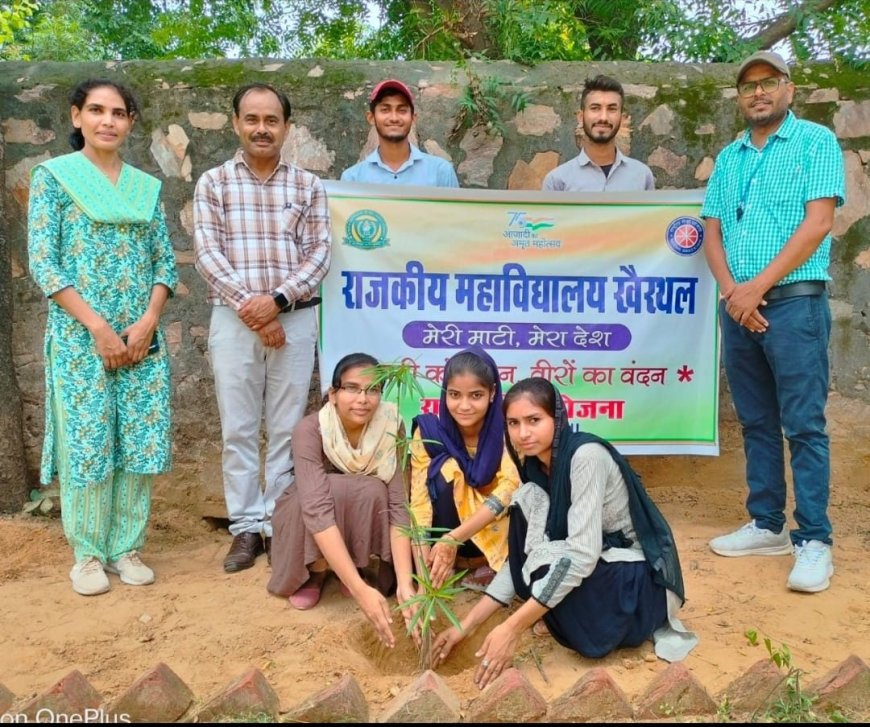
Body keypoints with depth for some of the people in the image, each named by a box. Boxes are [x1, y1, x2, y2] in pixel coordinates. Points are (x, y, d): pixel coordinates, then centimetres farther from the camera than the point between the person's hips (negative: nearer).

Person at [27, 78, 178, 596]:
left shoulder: (147, 186, 12)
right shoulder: (53, 176, 1)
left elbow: (166, 262, 8)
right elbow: (42, 263, -6)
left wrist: (147, 323, -7)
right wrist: (98, 326, -13)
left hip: (143, 336, 4)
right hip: (80, 337, -3)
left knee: (142, 444, 4)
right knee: (86, 445, 1)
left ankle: (126, 547, 19)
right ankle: (88, 554, 17)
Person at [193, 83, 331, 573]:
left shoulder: (308, 186, 8)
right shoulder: (213, 183, 7)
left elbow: (320, 254, 0)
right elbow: (208, 255, -2)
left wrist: (277, 299, -14)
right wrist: (248, 306, -13)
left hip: (295, 318, 0)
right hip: (234, 319, 0)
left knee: (287, 428, 5)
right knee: (239, 428, 4)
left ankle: (278, 523, 16)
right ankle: (246, 526, 15)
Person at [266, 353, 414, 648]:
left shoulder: (389, 426, -24)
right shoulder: (310, 430, -32)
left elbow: (398, 505, -28)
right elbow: (318, 509, -43)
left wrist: (405, 583, -40)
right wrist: (361, 589, -51)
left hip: (364, 516, 2)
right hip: (303, 512, -1)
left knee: (373, 492, -33)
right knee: (332, 490, -36)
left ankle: (358, 565, -6)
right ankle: (315, 572, -8)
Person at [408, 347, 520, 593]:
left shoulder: (507, 429, -20)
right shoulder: (428, 433, -19)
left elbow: (510, 487, -30)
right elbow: (419, 503, -24)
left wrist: (454, 538, -39)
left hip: (496, 530, 0)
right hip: (450, 518, 0)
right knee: (446, 470, -27)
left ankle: (489, 567, -4)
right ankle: (444, 568, -14)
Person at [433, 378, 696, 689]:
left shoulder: (587, 455, -25)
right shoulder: (534, 465, -2)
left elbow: (582, 555, -32)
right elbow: (521, 554, 0)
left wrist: (512, 628, -32)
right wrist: (466, 625, -5)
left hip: (641, 578, -6)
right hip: (594, 563, 6)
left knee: (549, 567, -30)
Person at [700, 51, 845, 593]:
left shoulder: (816, 142, 1)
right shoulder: (729, 158, 16)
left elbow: (818, 222, -10)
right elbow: (713, 233, 11)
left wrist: (757, 287, -13)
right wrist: (731, 291, -6)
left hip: (794, 301, -5)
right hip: (738, 306, 6)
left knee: (804, 425, -5)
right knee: (756, 423, 9)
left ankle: (815, 540, 3)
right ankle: (768, 526, 19)